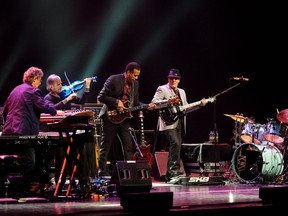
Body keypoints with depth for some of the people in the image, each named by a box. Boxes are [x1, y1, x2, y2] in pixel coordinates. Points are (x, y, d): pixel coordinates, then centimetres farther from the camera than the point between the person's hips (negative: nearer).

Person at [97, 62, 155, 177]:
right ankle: (102, 172, 8)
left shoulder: (135, 84, 9)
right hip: (110, 118, -6)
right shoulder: (113, 79, -11)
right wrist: (117, 102, -21)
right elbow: (101, 97, -13)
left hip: (124, 118, 6)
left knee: (128, 146, -1)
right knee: (105, 147, 1)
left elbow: (135, 102, 16)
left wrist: (147, 106, -1)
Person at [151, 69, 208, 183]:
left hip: (179, 124, 8)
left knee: (177, 148, 6)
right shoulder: (162, 89, 1)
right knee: (175, 144, -24)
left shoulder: (182, 92, 23)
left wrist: (199, 104, 12)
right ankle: (172, 172, -24)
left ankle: (170, 175, 12)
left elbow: (185, 109, 23)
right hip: (168, 123, -8)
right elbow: (154, 101, -13)